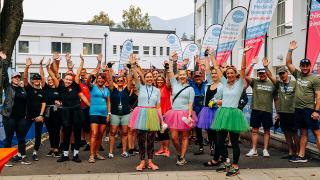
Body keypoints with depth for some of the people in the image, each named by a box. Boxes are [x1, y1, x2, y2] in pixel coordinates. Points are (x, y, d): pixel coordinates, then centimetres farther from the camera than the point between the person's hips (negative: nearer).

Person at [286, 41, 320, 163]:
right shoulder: (298, 74, 11)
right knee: (303, 133, 12)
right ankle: (301, 156, 15)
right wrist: (290, 50, 2)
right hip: (298, 109, 6)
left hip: (309, 109, -6)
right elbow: (288, 63, 11)